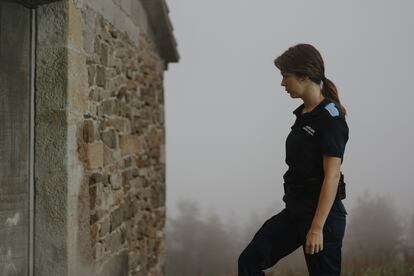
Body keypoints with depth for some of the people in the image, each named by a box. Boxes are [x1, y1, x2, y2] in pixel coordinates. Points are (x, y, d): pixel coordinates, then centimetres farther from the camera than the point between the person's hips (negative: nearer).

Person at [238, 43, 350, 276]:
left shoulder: (330, 118, -15)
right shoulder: (304, 114, 12)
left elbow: (332, 176, -20)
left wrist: (317, 228, -23)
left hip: (322, 212, -9)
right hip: (295, 211, 9)